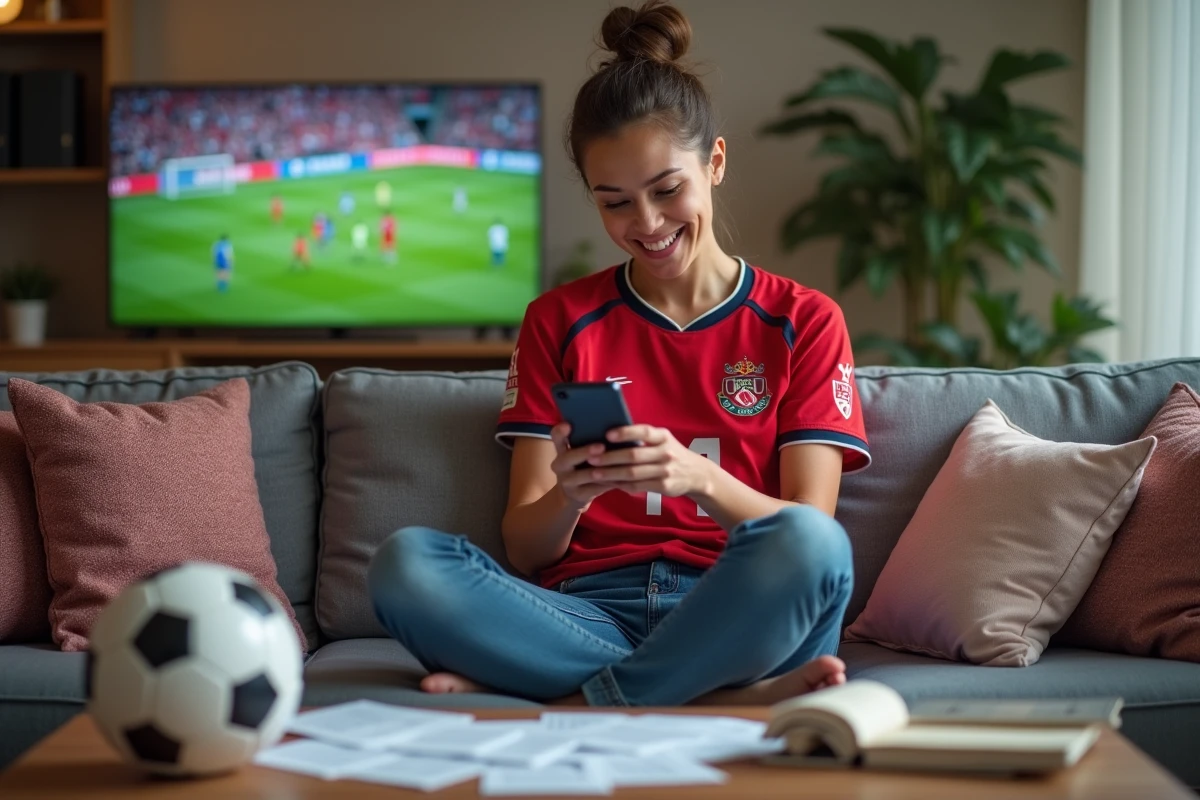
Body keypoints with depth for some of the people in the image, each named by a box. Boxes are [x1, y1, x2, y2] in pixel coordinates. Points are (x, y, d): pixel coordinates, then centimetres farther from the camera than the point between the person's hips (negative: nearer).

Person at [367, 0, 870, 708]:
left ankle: (580, 703, -22)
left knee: (808, 543, -35)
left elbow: (810, 535, -2)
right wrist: (568, 497, -17)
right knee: (404, 564, -27)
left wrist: (699, 478, -22)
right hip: (589, 612, 2)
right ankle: (722, 696, -27)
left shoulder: (803, 322, 10)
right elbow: (525, 551, 7)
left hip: (736, 613, -2)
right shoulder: (559, 322, 13)